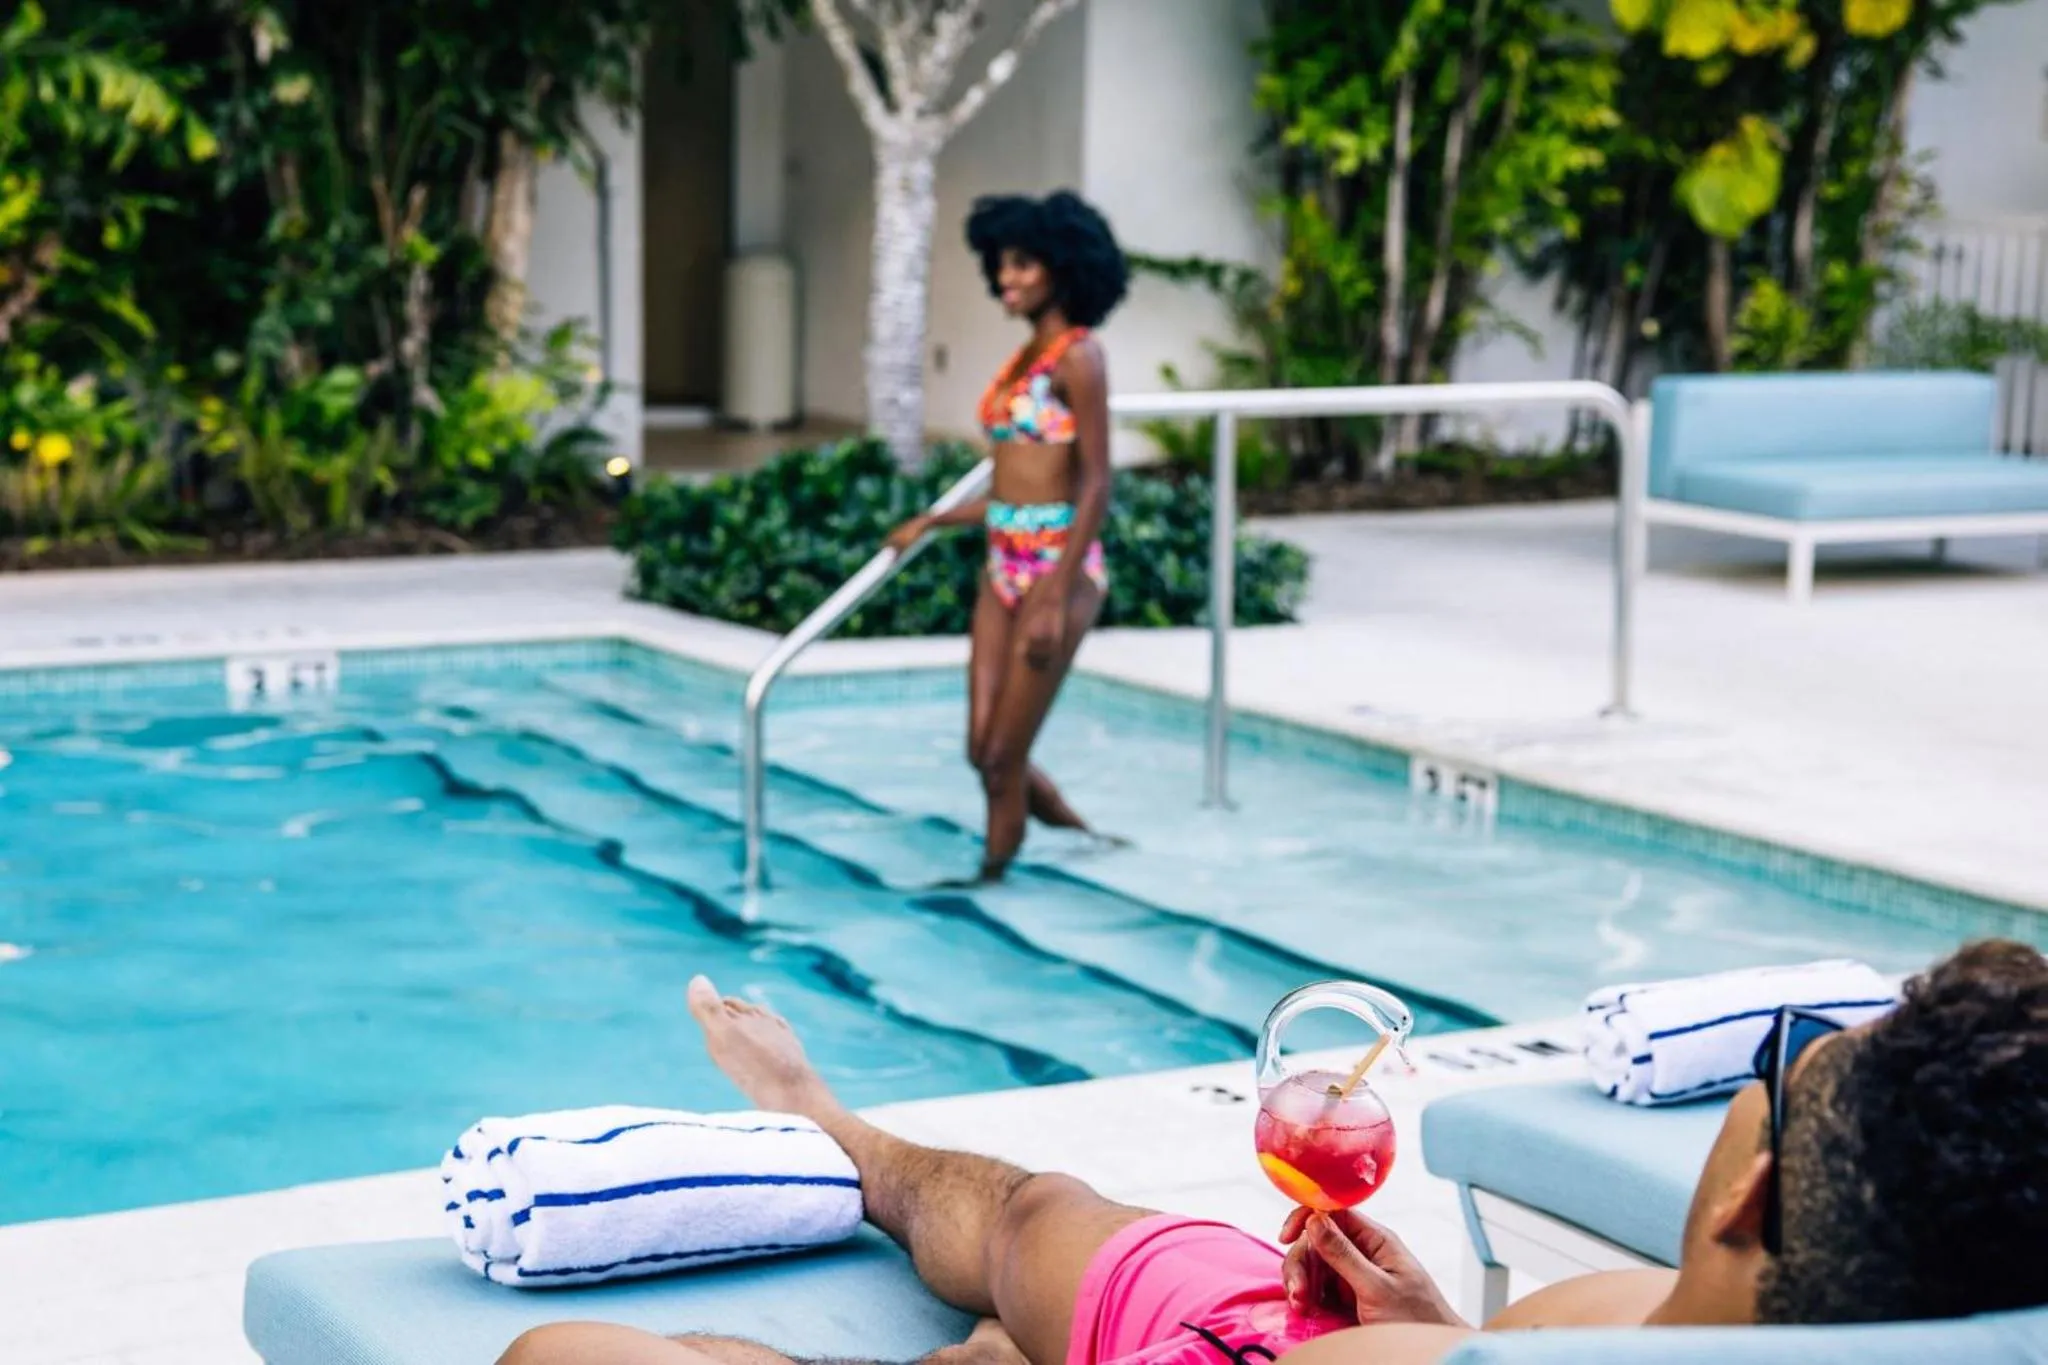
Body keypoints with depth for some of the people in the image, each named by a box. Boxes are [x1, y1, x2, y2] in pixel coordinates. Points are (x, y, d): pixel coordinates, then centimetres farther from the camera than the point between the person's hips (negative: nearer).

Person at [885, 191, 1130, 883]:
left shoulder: (1077, 358, -10)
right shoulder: (1024, 357, 14)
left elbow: (1095, 487, -15)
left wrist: (1055, 596, -20)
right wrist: (932, 522, 22)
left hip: (1058, 568, -8)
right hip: (1004, 565, 8)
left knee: (1003, 755, -3)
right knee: (985, 750, 8)